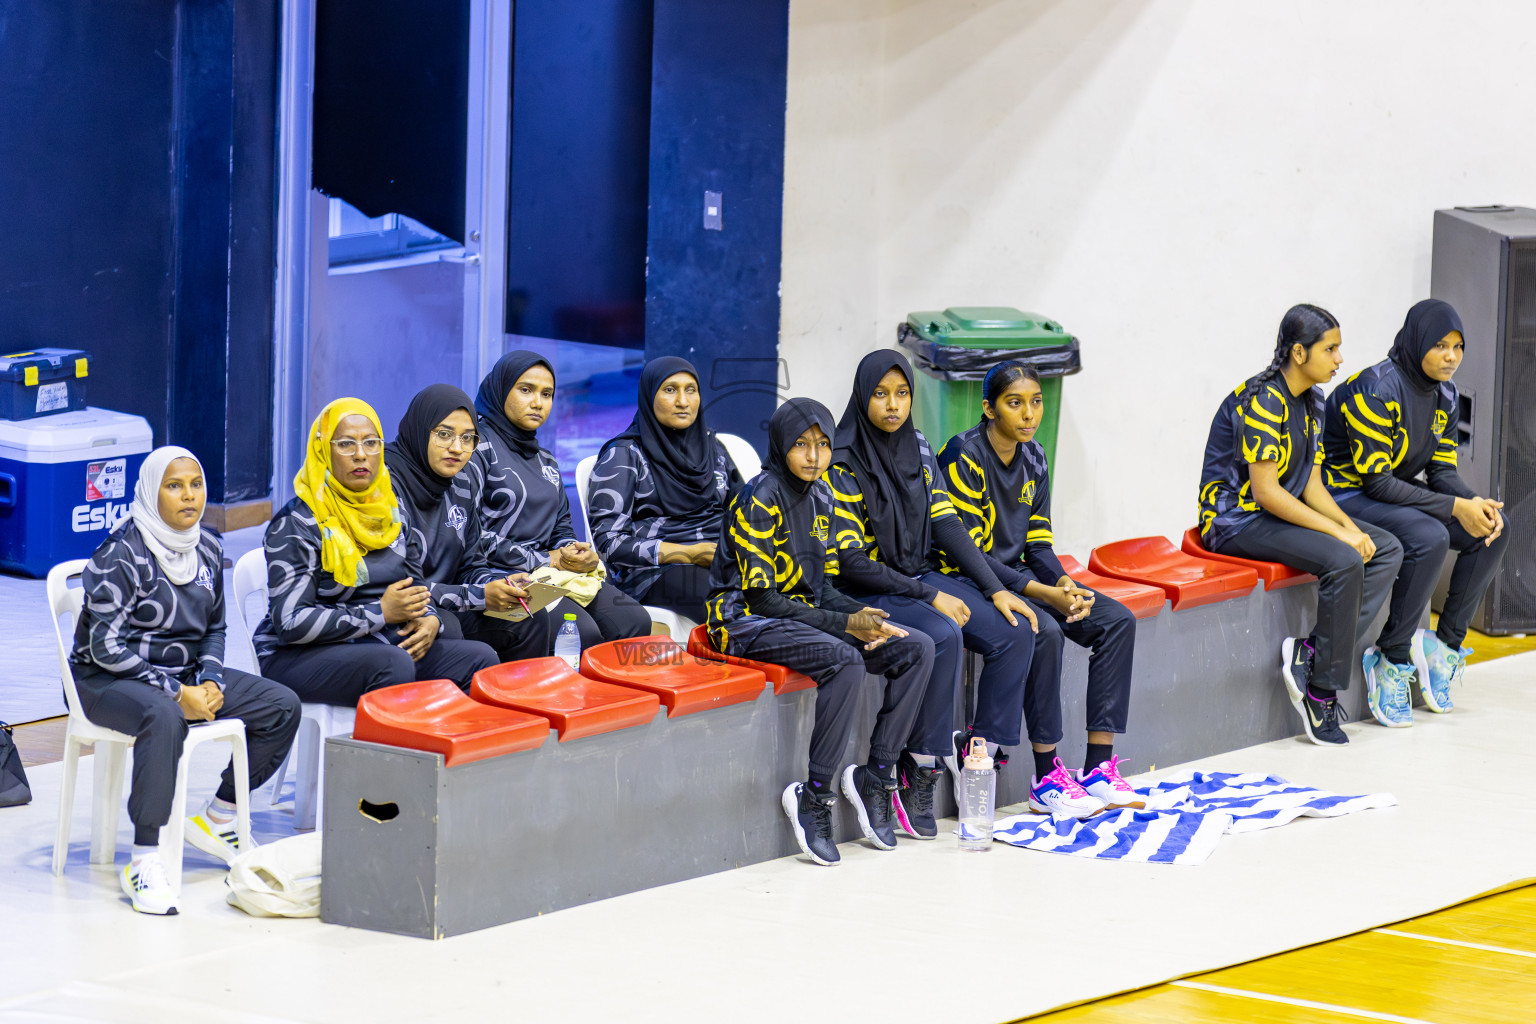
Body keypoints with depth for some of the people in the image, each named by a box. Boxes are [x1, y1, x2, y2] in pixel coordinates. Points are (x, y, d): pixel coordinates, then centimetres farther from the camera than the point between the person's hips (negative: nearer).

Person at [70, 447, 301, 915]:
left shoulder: (208, 549, 5)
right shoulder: (122, 555, -18)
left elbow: (214, 627, 17)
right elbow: (105, 646, -21)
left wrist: (209, 681, -4)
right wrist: (177, 693, -24)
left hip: (183, 674, 8)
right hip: (106, 681, -8)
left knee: (282, 707, -4)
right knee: (164, 718, -41)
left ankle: (218, 820, 12)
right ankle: (144, 861, -40)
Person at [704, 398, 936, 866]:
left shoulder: (819, 496, 10)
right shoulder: (760, 497, -15)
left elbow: (822, 587, 14)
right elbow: (761, 598, -18)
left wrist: (862, 615, -8)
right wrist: (847, 625, -20)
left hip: (802, 616, 8)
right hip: (745, 621, -8)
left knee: (916, 648, -7)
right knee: (845, 661, -34)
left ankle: (876, 775, -6)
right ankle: (815, 797, -26)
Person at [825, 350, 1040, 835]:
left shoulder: (918, 448, 8)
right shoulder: (843, 465, -12)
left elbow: (947, 525, 9)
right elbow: (848, 560, -15)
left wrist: (995, 590, -3)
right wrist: (929, 597, -18)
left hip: (926, 576, 7)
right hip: (871, 592, -7)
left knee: (1016, 633, -14)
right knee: (944, 638, -34)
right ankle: (917, 777, -25)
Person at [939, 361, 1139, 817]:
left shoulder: (1033, 458, 8)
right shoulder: (964, 456, -16)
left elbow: (1037, 543, 11)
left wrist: (1064, 584, -12)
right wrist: (1044, 594, -24)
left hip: (1018, 574, 8)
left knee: (1118, 621, -10)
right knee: (1045, 632, -33)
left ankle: (1098, 770, -12)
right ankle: (1046, 779, -26)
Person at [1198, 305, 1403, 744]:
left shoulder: (1311, 402, 10)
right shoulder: (1262, 400, -19)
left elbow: (1312, 486, 10)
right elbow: (1266, 492, -24)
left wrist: (1351, 527, -8)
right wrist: (1337, 532, -23)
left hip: (1282, 513, 10)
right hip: (1237, 521, -10)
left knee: (1386, 549, -1)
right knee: (1343, 561, -28)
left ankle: (1310, 653, -13)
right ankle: (1321, 691, -18)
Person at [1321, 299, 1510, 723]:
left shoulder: (1444, 394, 3)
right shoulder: (1376, 390, -24)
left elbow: (1442, 470, 6)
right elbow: (1376, 480, -25)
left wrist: (1476, 504, -16)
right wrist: (1455, 508, -26)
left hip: (1396, 491, 9)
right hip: (1345, 494, -9)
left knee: (1493, 529, -5)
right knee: (1429, 538, -33)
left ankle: (1447, 643, 0)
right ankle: (1392, 662, -22)